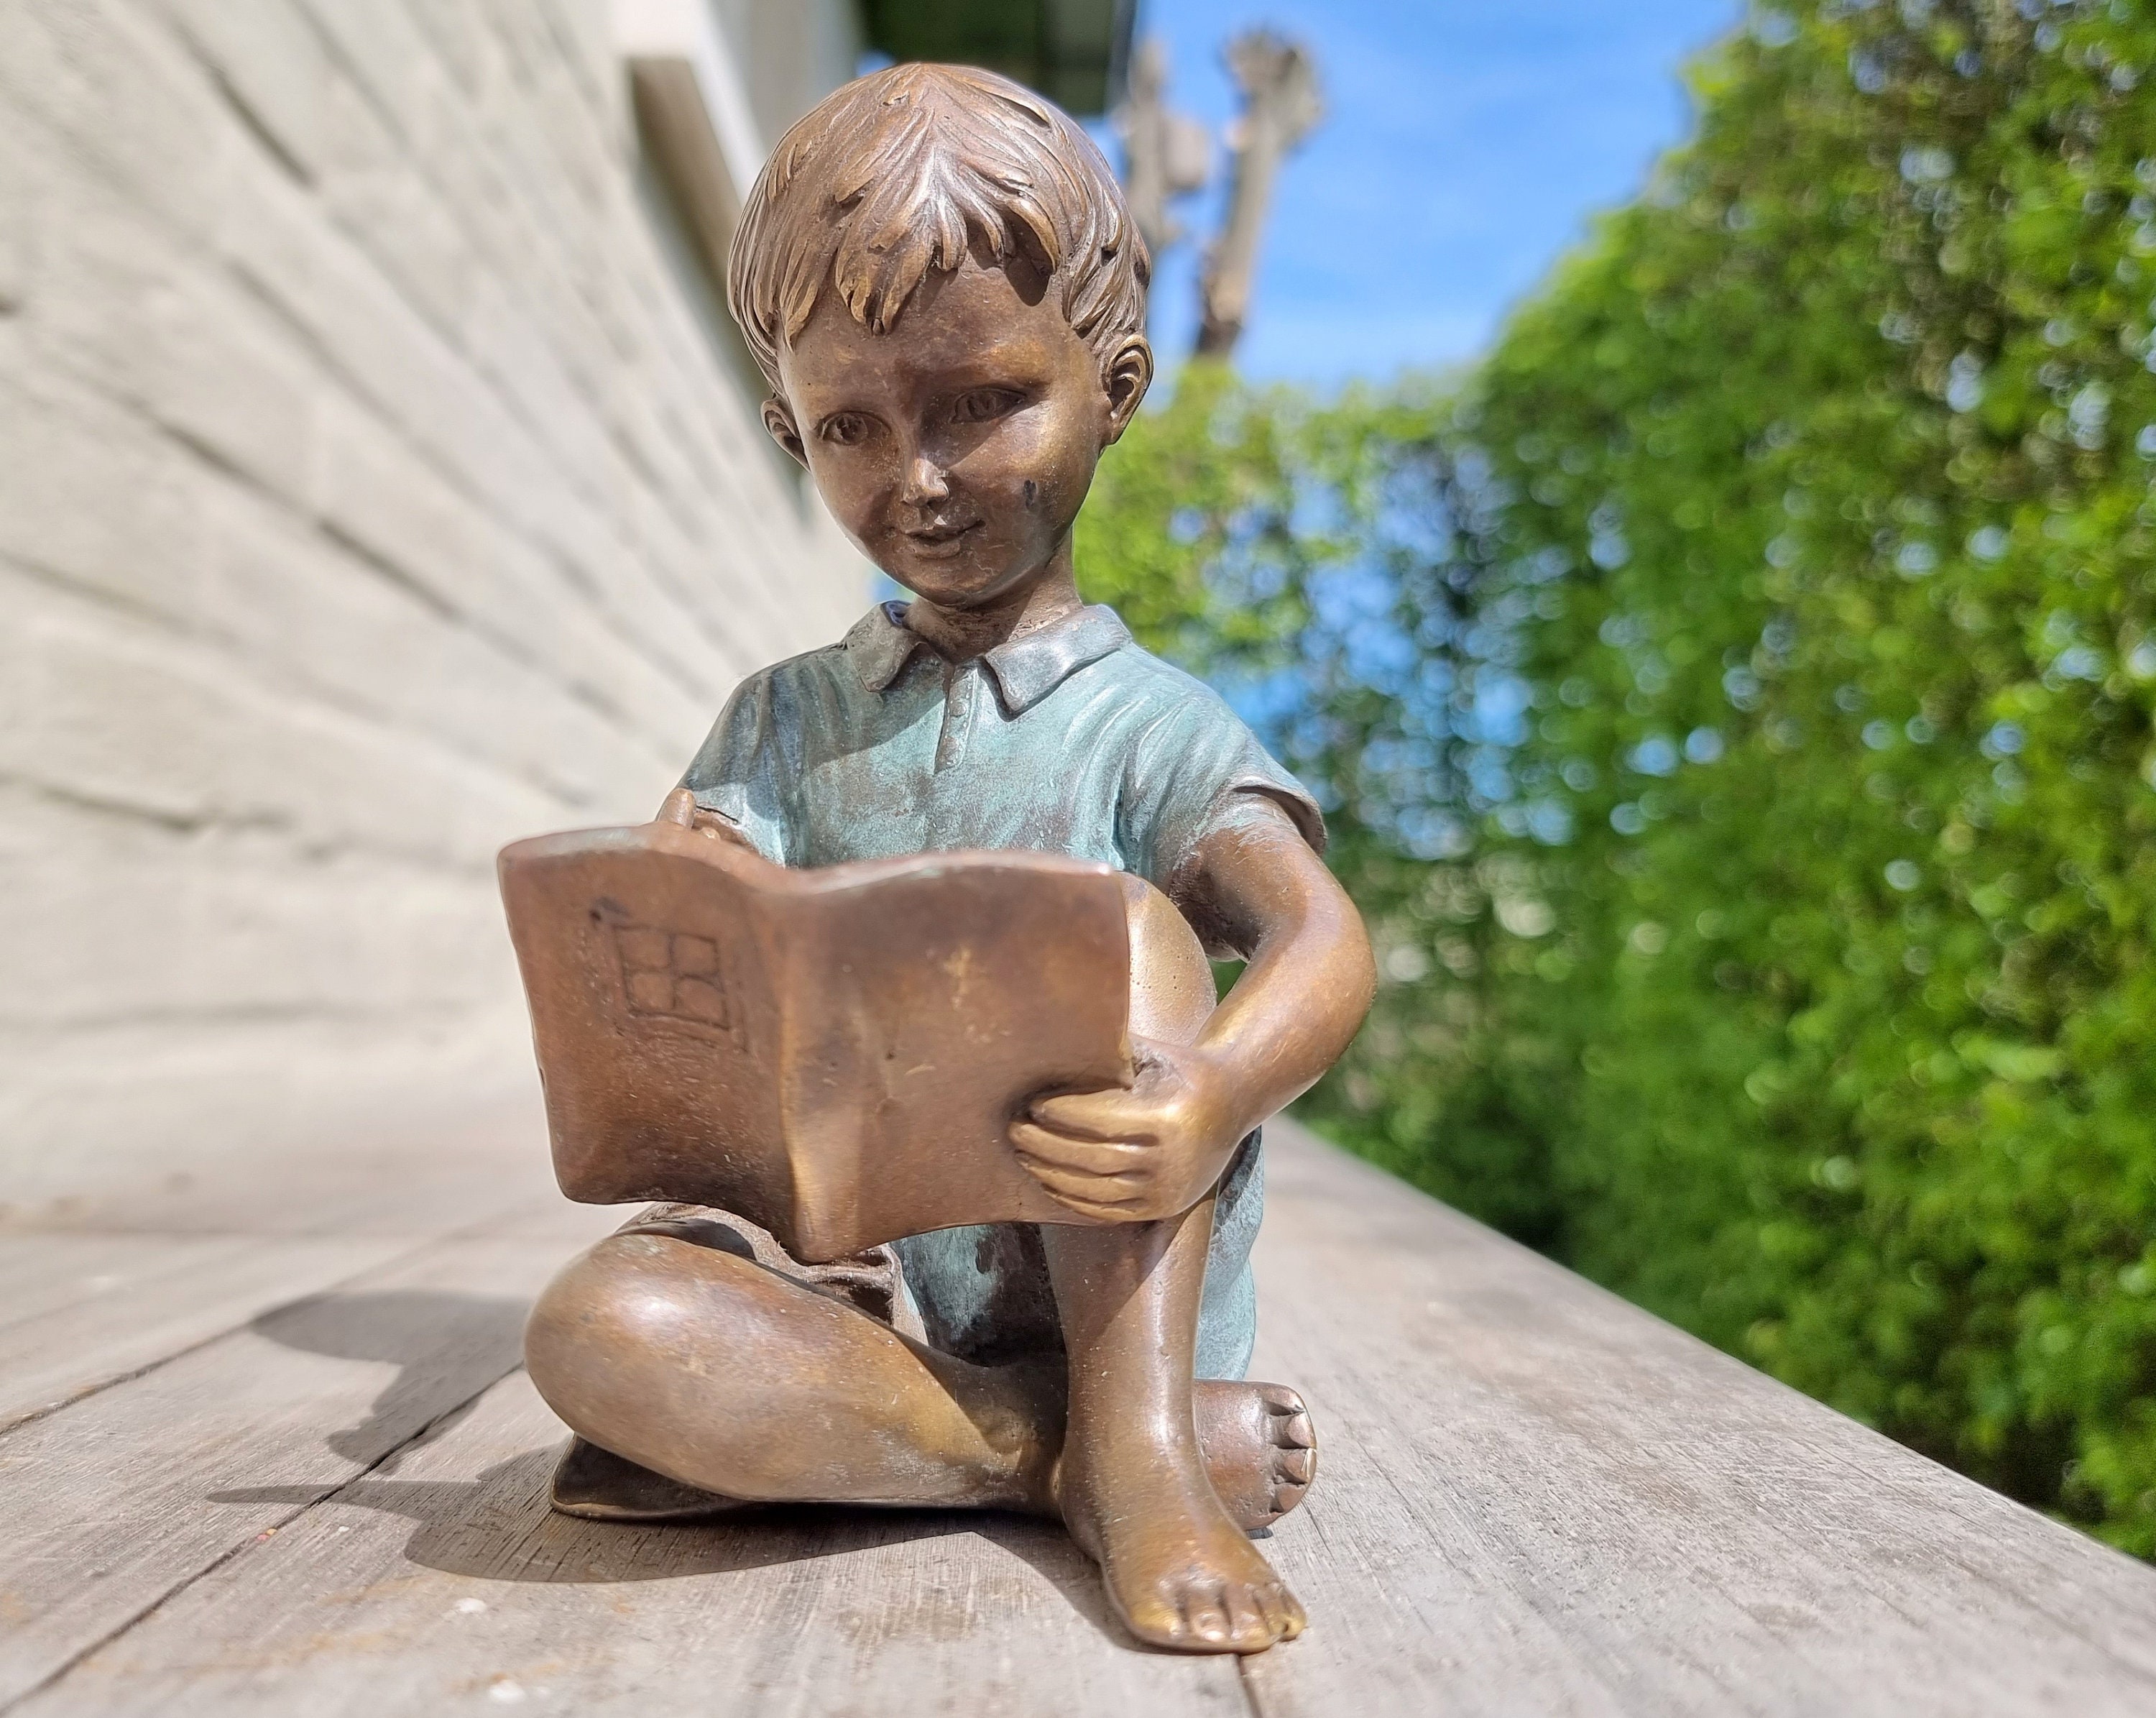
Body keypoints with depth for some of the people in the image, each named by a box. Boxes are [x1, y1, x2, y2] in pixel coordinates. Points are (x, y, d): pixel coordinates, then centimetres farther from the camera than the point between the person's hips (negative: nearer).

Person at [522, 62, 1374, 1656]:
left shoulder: (1150, 726, 0)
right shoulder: (783, 721, 12)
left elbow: (1324, 943, -17)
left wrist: (1215, 1099, -39)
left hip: (1107, 1280, -2)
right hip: (849, 1271, 2)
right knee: (603, 1328, -28)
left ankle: (1133, 1446, -23)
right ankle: (1067, 1448, -16)